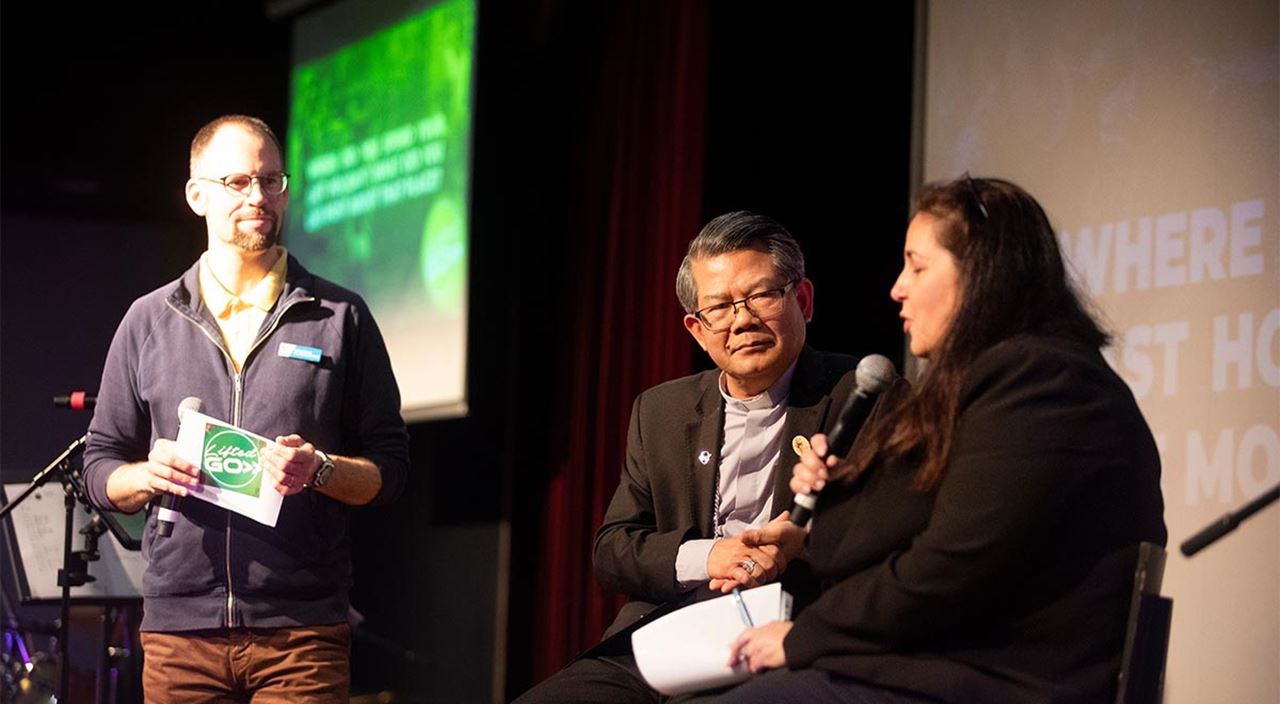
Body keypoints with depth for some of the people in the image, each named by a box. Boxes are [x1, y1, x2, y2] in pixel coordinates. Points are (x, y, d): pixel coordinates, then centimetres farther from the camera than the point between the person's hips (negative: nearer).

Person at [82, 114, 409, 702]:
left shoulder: (340, 317, 7)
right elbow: (101, 471, 14)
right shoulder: (149, 321, 12)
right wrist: (150, 475, -8)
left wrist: (319, 471, -13)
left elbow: (389, 470, 6)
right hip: (178, 627, 2)